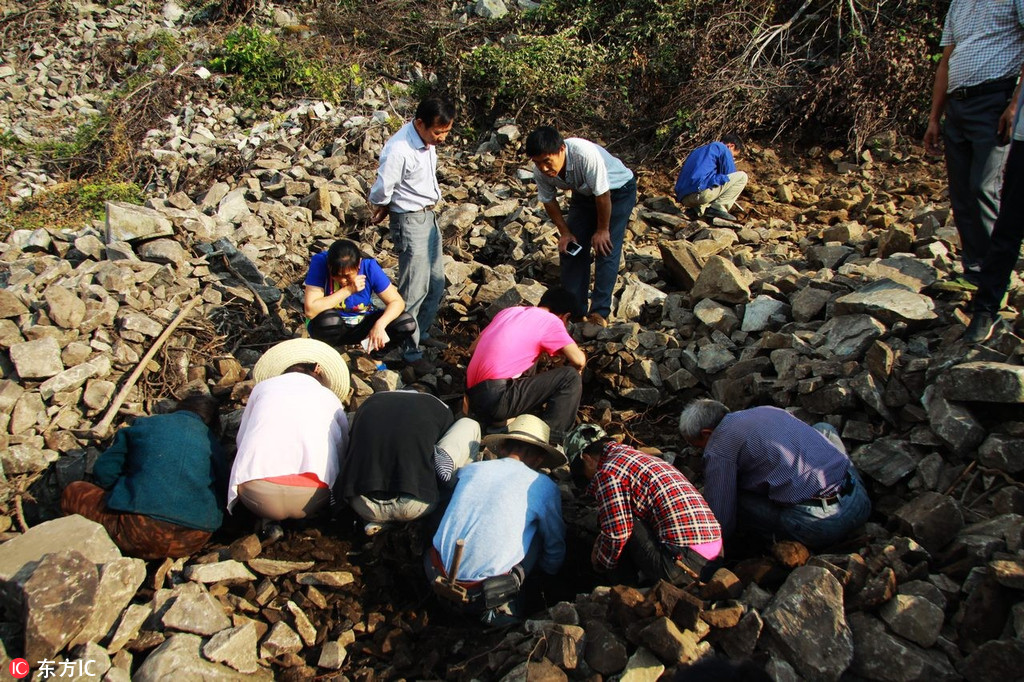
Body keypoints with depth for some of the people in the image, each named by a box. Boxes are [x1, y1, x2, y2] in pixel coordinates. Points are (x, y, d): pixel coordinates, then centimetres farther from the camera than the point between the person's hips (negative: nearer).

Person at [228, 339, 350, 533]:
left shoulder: (263, 386, 21)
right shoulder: (331, 398, 21)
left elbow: (241, 439, 28)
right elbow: (343, 451, 23)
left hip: (257, 494, 0)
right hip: (312, 496, 0)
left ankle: (269, 518, 9)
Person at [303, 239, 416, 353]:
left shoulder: (369, 266, -19)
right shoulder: (319, 262, -24)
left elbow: (397, 302, -17)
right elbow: (310, 310, -32)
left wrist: (380, 325, -35)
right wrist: (348, 290, -34)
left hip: (363, 324, 2)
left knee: (407, 324, -21)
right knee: (328, 319, -38)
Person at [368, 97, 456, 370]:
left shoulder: (428, 142, 2)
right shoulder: (398, 150, -25)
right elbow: (381, 194, -20)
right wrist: (382, 212, 0)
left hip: (429, 216, 9)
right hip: (410, 222, -8)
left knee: (436, 284, 16)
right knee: (414, 289, -2)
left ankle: (422, 333, 35)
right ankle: (411, 350, 11)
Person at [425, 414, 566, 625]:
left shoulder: (470, 469, 8)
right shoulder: (544, 488, -1)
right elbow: (555, 546, 12)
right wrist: (547, 577, 34)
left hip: (438, 577, 4)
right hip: (484, 596, -4)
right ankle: (503, 606, 10)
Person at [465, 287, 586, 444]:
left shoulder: (509, 311, 19)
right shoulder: (551, 321, -1)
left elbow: (472, 349, 21)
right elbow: (579, 361, -4)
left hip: (473, 396, 8)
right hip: (496, 399, -8)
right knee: (571, 377, -2)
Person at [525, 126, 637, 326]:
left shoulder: (585, 154, -41)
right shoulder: (540, 170, -22)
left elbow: (603, 195, -30)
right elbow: (548, 201, -4)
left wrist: (602, 230, -19)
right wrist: (565, 232, -6)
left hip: (617, 190, -5)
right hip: (585, 194, 6)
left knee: (606, 250, -14)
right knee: (571, 248, -1)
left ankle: (600, 312, -7)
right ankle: (573, 310, 8)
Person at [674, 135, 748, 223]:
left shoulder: (698, 150, 33)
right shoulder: (723, 148, 9)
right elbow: (730, 176, 6)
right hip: (701, 192, -8)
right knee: (742, 176, 5)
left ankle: (700, 207, 9)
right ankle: (717, 207, -6)